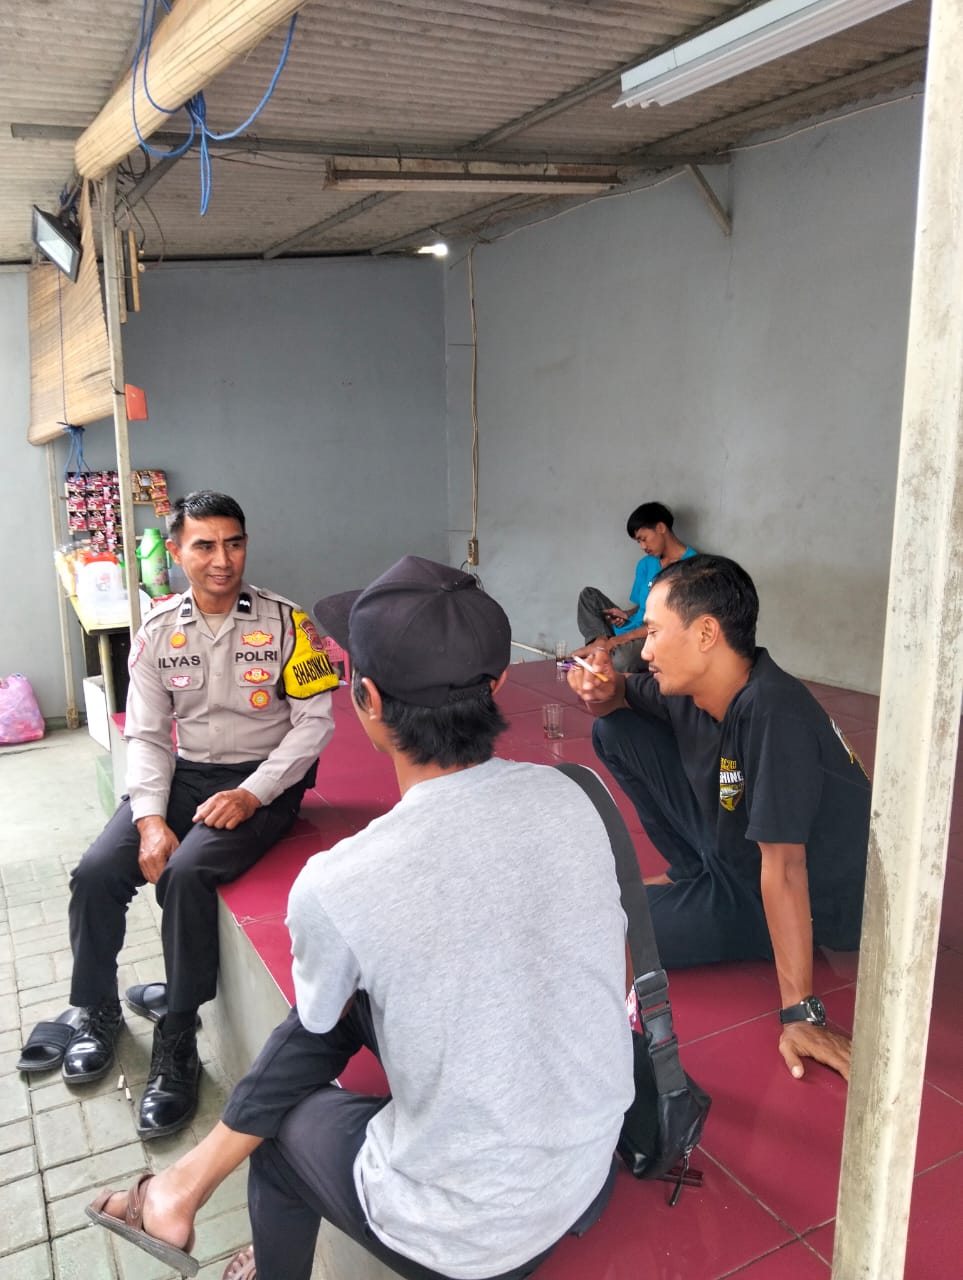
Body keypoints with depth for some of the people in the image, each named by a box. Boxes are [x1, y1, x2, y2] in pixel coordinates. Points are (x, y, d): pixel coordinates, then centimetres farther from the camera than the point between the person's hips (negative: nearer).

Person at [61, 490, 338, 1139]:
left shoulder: (284, 621, -9)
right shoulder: (159, 631, 2)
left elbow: (315, 721, -9)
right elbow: (146, 735, 3)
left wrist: (252, 794, -18)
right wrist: (151, 818, -11)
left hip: (263, 780, -4)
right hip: (183, 774, 4)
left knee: (187, 873, -28)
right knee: (97, 873, -13)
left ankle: (177, 1051, -11)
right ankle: (99, 1014, 14)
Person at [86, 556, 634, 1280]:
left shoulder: (337, 884, -27)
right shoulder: (568, 798, -13)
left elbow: (319, 1017, -3)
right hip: (593, 1170, 5)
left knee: (287, 1119, 23)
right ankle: (193, 1180, 26)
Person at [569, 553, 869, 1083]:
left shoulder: (773, 716, -34)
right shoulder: (693, 685, -10)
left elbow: (782, 870, -35)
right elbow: (625, 700, 10)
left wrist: (800, 1013, -31)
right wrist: (604, 691, -15)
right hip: (731, 853, 8)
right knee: (615, 731, -3)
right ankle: (697, 878, 10)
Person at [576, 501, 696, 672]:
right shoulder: (646, 564, 14)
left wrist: (619, 639, -20)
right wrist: (627, 614, -4)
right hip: (633, 630, 9)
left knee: (621, 659, -40)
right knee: (588, 594, 3)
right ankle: (601, 641, -18)